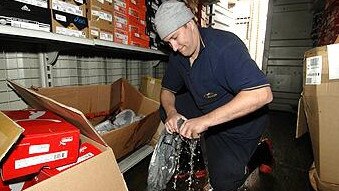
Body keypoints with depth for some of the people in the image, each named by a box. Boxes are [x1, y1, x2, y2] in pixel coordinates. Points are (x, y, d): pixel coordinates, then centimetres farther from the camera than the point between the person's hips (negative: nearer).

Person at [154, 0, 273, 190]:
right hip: (204, 108, 7)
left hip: (240, 122, -6)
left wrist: (206, 120, -42)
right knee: (165, 110, -6)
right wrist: (171, 112, -20)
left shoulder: (225, 46, -30)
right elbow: (167, 90, 3)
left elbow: (263, 93, -40)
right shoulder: (177, 55, -6)